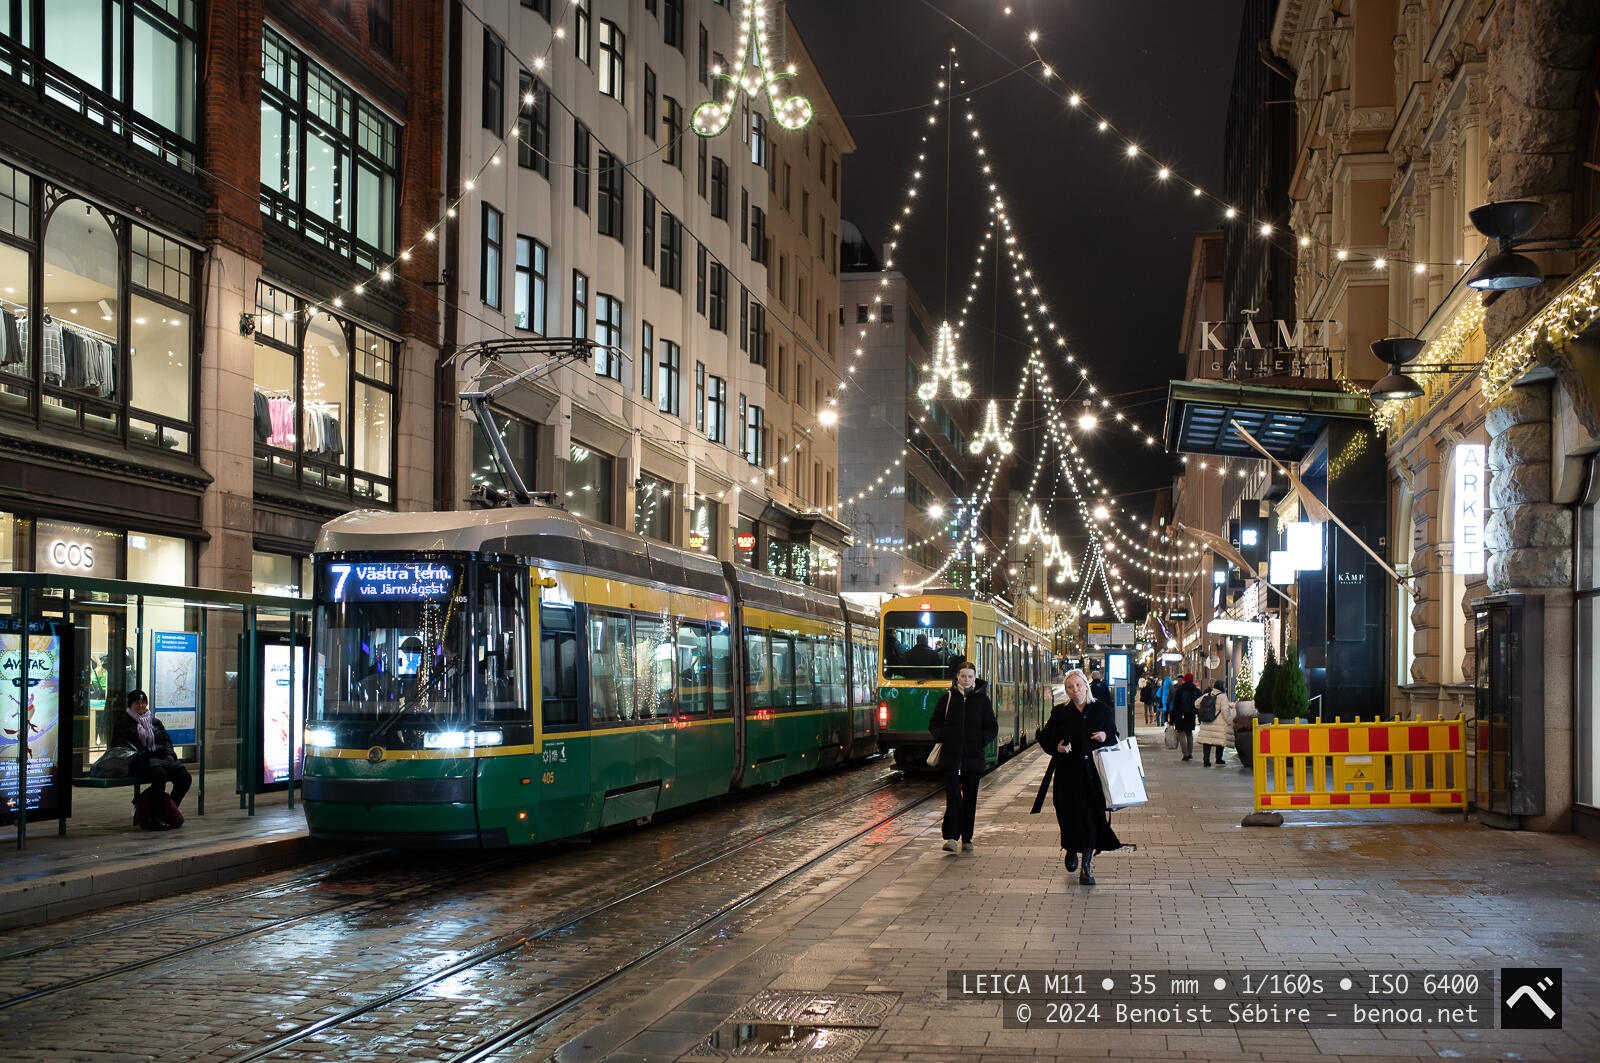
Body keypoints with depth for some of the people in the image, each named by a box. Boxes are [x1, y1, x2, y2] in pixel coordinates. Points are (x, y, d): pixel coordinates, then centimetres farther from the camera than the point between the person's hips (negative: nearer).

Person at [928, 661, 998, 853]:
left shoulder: (982, 699, 5)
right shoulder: (948, 697, 5)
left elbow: (993, 728, 9)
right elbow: (934, 723, 12)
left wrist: (981, 740, -8)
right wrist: (942, 735, -7)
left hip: (973, 757, 1)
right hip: (951, 757, -1)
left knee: (970, 799, 8)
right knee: (953, 796, -10)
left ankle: (967, 839, 17)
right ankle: (951, 837, -13)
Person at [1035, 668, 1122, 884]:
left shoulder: (1102, 710, 6)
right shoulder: (1060, 712, 4)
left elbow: (1114, 738, 11)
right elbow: (1044, 737, 9)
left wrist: (1106, 737, -11)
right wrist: (1057, 747, -10)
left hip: (1093, 772, 0)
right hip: (1068, 773, 0)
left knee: (1092, 817, -5)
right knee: (1070, 815, 2)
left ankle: (1086, 867, 1)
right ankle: (1072, 850, 34)